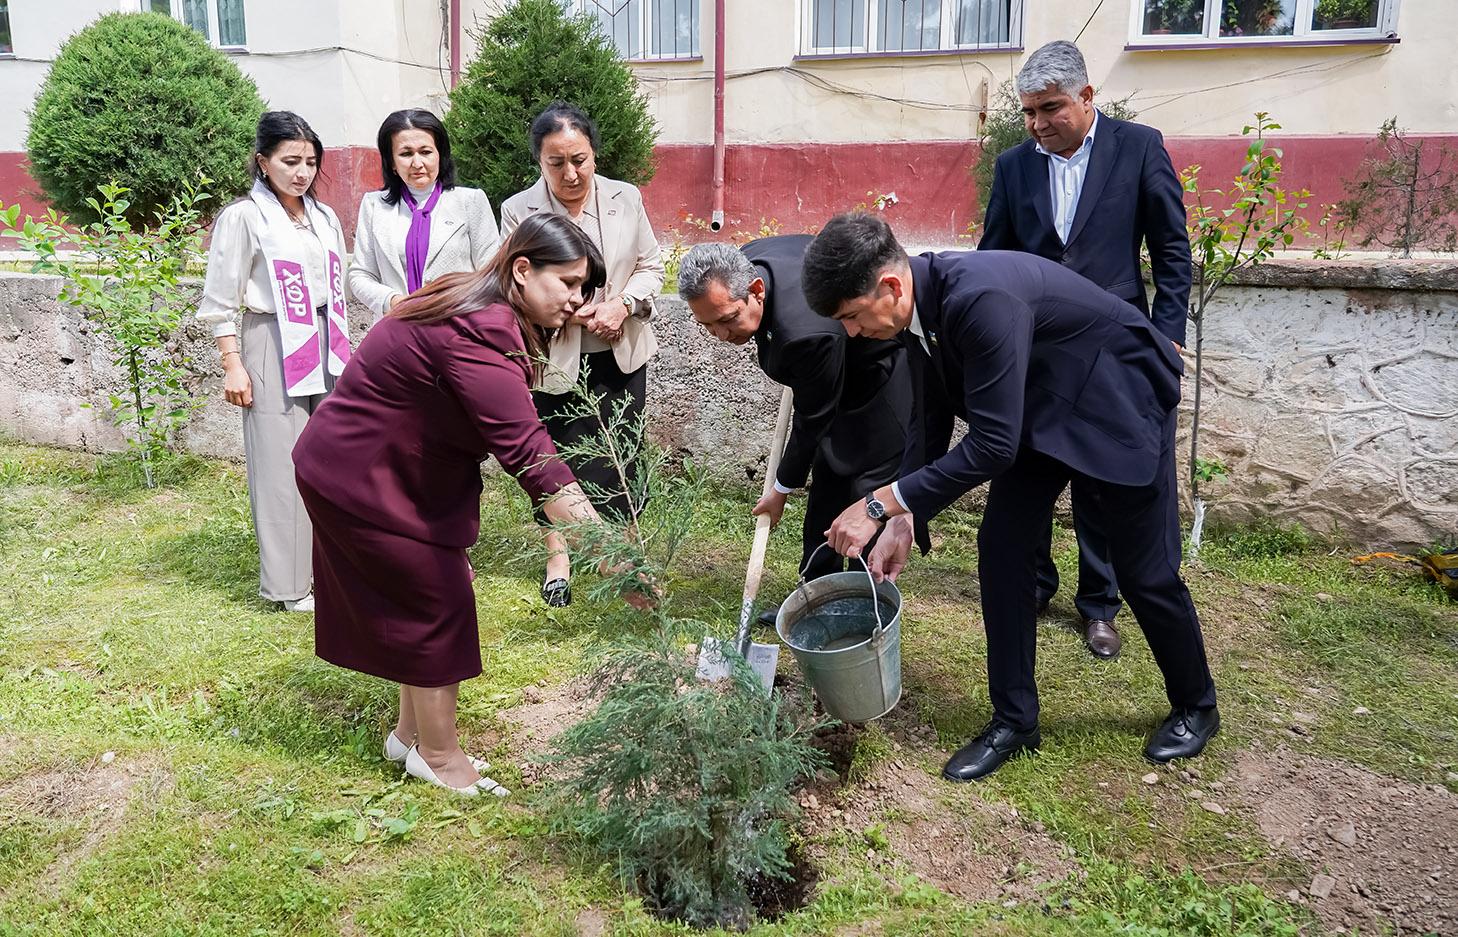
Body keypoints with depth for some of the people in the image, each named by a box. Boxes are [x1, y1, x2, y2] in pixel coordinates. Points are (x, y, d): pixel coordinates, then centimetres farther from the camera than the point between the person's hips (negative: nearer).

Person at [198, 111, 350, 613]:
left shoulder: (324, 217, 13)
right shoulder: (243, 218, -5)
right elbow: (220, 302, -6)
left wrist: (342, 350, 17)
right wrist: (233, 365, -11)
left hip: (326, 347, 6)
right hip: (274, 350, -6)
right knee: (282, 463, -3)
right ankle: (288, 582, 7)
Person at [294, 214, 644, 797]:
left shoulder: (480, 310, 2)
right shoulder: (479, 334, -31)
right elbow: (526, 451, -37)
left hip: (383, 471, 10)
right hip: (362, 480, -10)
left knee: (421, 598, 16)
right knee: (438, 603, -1)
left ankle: (411, 734, 31)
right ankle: (438, 756, 16)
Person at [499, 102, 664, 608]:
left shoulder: (626, 198, -1)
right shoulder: (518, 210, -8)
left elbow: (651, 267, 6)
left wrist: (622, 304, -14)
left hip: (620, 355, 2)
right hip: (554, 359, -2)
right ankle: (558, 555, 27)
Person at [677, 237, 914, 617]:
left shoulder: (805, 332, -40)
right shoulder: (744, 262, -16)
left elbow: (812, 420, -24)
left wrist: (782, 489, -9)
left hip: (888, 376, -9)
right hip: (846, 371, 9)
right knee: (827, 483, 14)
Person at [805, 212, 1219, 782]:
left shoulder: (981, 298, -38)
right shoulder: (921, 304, -11)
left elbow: (992, 445, -37)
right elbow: (932, 421, 1)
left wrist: (880, 504, -33)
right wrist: (904, 519, -6)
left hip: (1116, 405, -7)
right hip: (1038, 409, 8)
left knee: (1144, 570, 4)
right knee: (1001, 548, 1)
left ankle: (1195, 708, 31)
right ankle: (1013, 721, 14)